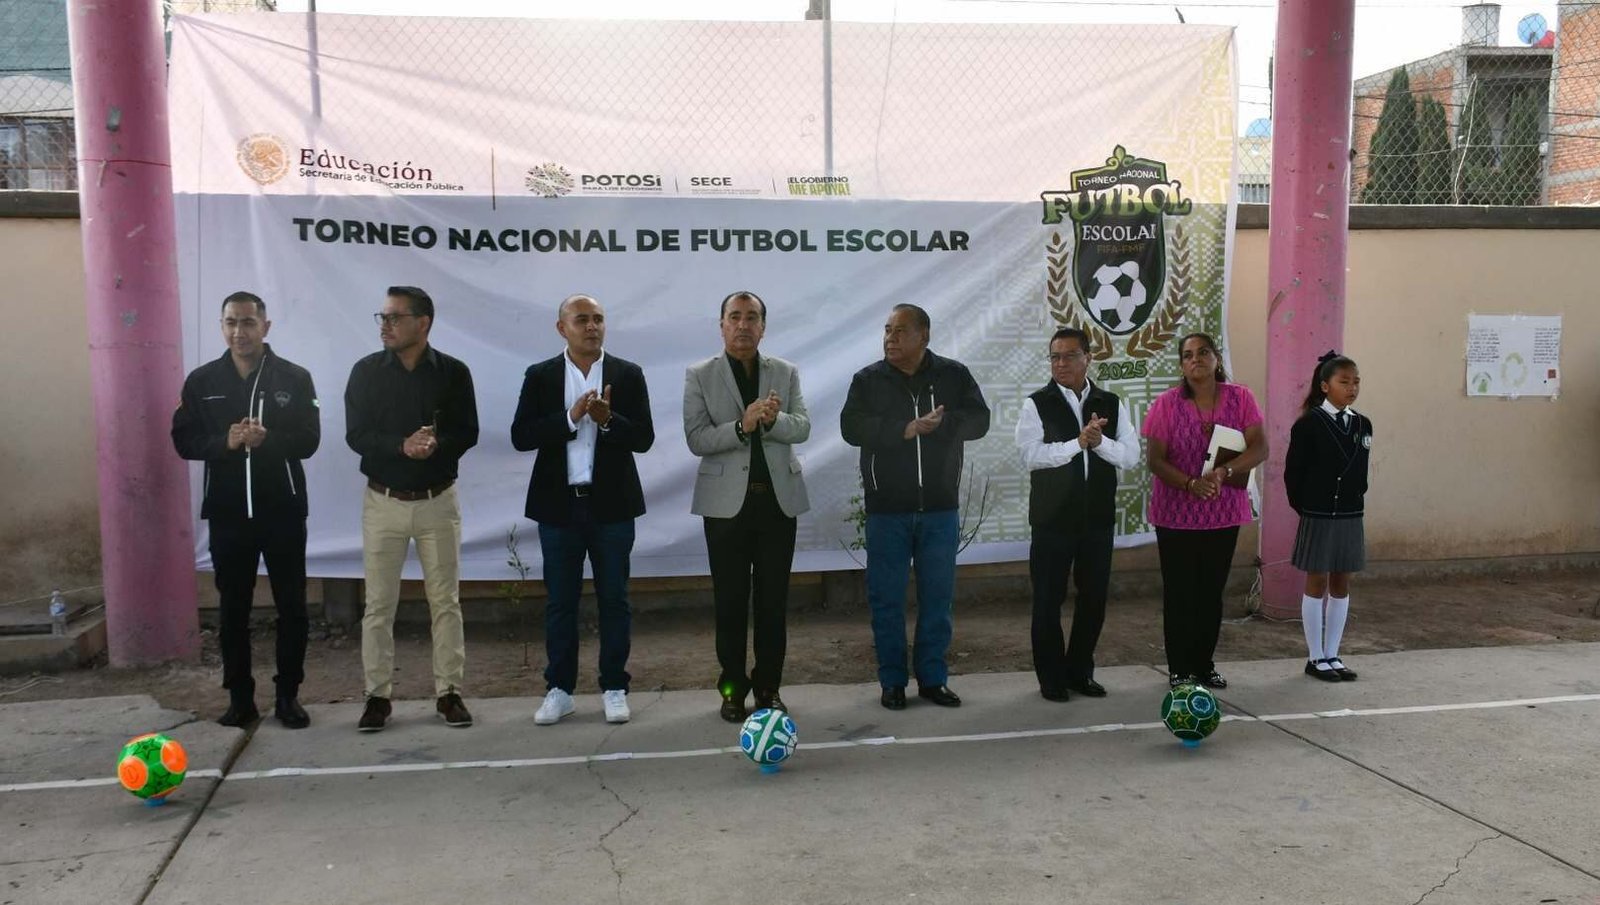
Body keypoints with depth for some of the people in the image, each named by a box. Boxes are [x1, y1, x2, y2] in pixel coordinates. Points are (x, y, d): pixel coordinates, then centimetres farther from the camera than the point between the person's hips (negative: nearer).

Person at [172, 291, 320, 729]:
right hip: (227, 511, 1)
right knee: (232, 608, 8)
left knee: (292, 605, 4)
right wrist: (226, 442, -17)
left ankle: (288, 695, 16)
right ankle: (240, 698, 18)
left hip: (283, 508, -1)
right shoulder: (202, 381, 5)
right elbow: (184, 441, 2)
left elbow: (309, 440, -5)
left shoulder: (294, 377, 0)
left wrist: (266, 439, -23)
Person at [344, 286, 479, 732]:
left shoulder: (453, 372, -2)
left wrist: (436, 445, -24)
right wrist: (402, 446, -24)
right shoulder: (366, 371, -1)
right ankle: (378, 695, 14)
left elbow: (467, 433, -3)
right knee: (379, 604, 4)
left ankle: (449, 692, 15)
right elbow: (356, 435, -7)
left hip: (438, 502, 0)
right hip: (383, 502, 1)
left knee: (445, 600, 5)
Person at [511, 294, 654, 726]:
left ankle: (614, 688, 16)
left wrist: (608, 420, -21)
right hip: (559, 505, 1)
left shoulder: (628, 375, 2)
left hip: (612, 504, 0)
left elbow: (643, 438, -3)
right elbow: (521, 436, -6)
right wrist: (570, 417, -18)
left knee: (614, 599, 6)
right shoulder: (540, 376, 3)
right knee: (560, 601, 8)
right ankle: (559, 689, 19)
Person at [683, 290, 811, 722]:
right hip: (727, 501, -2)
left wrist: (773, 420, -21)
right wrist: (742, 426, -23)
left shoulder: (786, 373, 8)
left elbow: (802, 427, -1)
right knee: (731, 600, 4)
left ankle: (768, 686, 18)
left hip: (778, 499, 2)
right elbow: (696, 438, -8)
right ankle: (732, 688, 14)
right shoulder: (700, 376, 1)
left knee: (773, 599, 7)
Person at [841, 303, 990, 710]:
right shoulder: (868, 380, 1)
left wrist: (940, 422, -21)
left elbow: (979, 420, -6)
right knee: (886, 599, 3)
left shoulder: (953, 375, 3)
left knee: (937, 597, 8)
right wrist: (906, 429, -21)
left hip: (940, 508, 1)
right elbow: (852, 427, -13)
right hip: (887, 509, -1)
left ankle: (932, 678, 19)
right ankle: (892, 681, 15)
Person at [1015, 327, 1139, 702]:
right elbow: (1032, 455, -15)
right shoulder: (1036, 404, -2)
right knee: (1048, 600, 3)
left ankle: (1080, 671, 26)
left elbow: (1131, 454, 0)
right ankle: (1052, 677, 17)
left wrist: (1099, 442, -17)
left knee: (1094, 598, 10)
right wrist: (1079, 442, -21)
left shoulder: (1111, 404, 8)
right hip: (1053, 518, -3)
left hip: (1098, 517, 3)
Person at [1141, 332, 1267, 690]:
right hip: (1176, 515, -2)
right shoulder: (1167, 404, -6)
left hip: (1224, 514, 2)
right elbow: (1155, 459, -8)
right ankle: (1179, 670, 14)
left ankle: (1205, 665, 26)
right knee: (1179, 593, 4)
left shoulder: (1240, 398, -1)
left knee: (1212, 592, 12)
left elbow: (1259, 448, -7)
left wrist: (1222, 472, -23)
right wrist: (1192, 484, -23)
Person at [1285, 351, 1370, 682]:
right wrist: (1304, 508, -4)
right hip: (1318, 517, -5)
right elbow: (1293, 472, -9)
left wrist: (1356, 502, 8)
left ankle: (1332, 656, 19)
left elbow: (1361, 471, 13)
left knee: (1341, 585, 10)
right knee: (1317, 584, 4)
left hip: (1350, 517, 5)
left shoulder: (1363, 425, 4)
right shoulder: (1309, 424, -11)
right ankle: (1316, 658, 12)